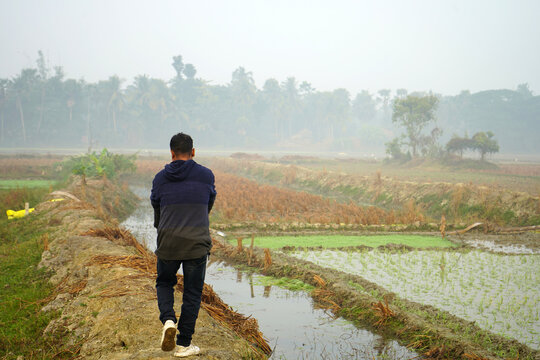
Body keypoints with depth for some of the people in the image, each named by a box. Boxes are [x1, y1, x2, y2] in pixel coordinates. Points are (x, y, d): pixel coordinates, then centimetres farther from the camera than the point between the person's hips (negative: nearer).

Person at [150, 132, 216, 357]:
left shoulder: (160, 178, 3)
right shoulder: (206, 176, 0)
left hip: (167, 245, 1)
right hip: (197, 245, -1)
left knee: (164, 284, 23)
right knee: (192, 294, 10)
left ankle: (168, 320, -3)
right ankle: (184, 344, 13)